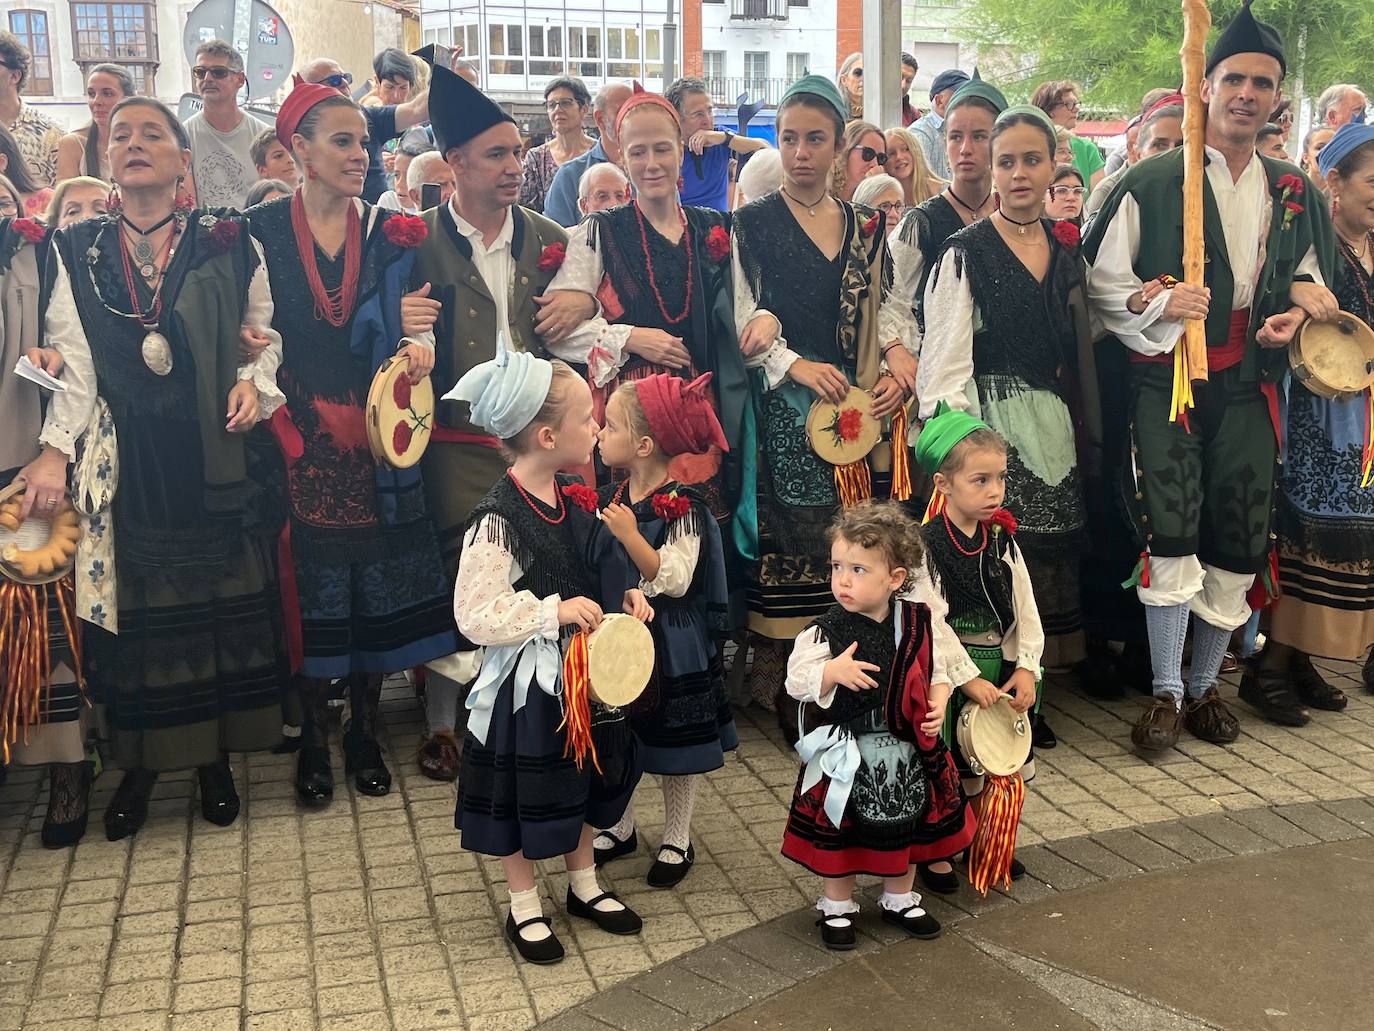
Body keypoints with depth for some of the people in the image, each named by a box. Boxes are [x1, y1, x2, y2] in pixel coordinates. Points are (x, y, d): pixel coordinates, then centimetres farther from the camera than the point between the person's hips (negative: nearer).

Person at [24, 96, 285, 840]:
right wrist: (55, 447, -13)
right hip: (125, 456, 1)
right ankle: (139, 761, 21)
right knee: (132, 606, 6)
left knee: (216, 598, 5)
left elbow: (263, 331, 9)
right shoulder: (78, 251, 4)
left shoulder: (227, 245, 1)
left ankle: (214, 755, 20)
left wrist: (255, 383, -10)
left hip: (210, 452, -1)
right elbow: (70, 353, -4)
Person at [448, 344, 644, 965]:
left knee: (584, 778, 21)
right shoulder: (497, 520, -24)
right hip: (525, 682, -7)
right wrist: (555, 612, -26)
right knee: (525, 791, 10)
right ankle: (524, 908, 29)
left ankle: (584, 886, 41)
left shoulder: (571, 500, 0)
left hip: (580, 670, 7)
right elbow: (476, 617, -24)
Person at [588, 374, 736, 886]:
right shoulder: (608, 499, 2)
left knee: (674, 744, 9)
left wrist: (631, 536, -32)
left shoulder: (681, 508, -18)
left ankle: (677, 839, 26)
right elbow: (590, 566, 14)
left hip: (669, 650, -6)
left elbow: (675, 580, -25)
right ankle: (620, 828, 36)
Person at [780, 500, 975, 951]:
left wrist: (938, 704, -12)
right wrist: (832, 672, -34)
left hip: (907, 748, 3)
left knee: (909, 824, 19)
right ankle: (837, 907, 31)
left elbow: (937, 671, 6)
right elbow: (796, 681, -16)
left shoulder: (919, 623, -6)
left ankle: (900, 899, 41)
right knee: (839, 829, 9)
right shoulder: (824, 631, -16)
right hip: (846, 753, -3)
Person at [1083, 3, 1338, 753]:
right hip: (1167, 381, -4)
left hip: (1247, 387, 4)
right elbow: (1102, 283, -2)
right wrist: (1158, 304, -18)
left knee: (1237, 543, 6)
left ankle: (1206, 686, 21)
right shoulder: (1151, 184, -3)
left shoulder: (1294, 194, 11)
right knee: (1171, 535, -11)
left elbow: (1311, 285, 22)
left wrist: (1297, 315, 1)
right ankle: (1166, 693, 3)